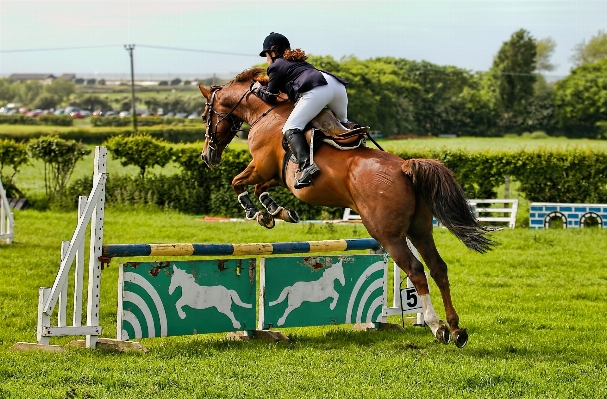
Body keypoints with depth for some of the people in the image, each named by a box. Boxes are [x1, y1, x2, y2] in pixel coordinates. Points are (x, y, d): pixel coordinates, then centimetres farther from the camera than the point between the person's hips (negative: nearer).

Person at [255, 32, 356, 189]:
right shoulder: (297, 60, 38)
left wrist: (259, 89, 38)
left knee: (291, 128, -15)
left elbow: (270, 97, 18)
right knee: (342, 123, 34)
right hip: (337, 84, 8)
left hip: (317, 89, -8)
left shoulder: (276, 66, 16)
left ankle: (306, 165, -38)